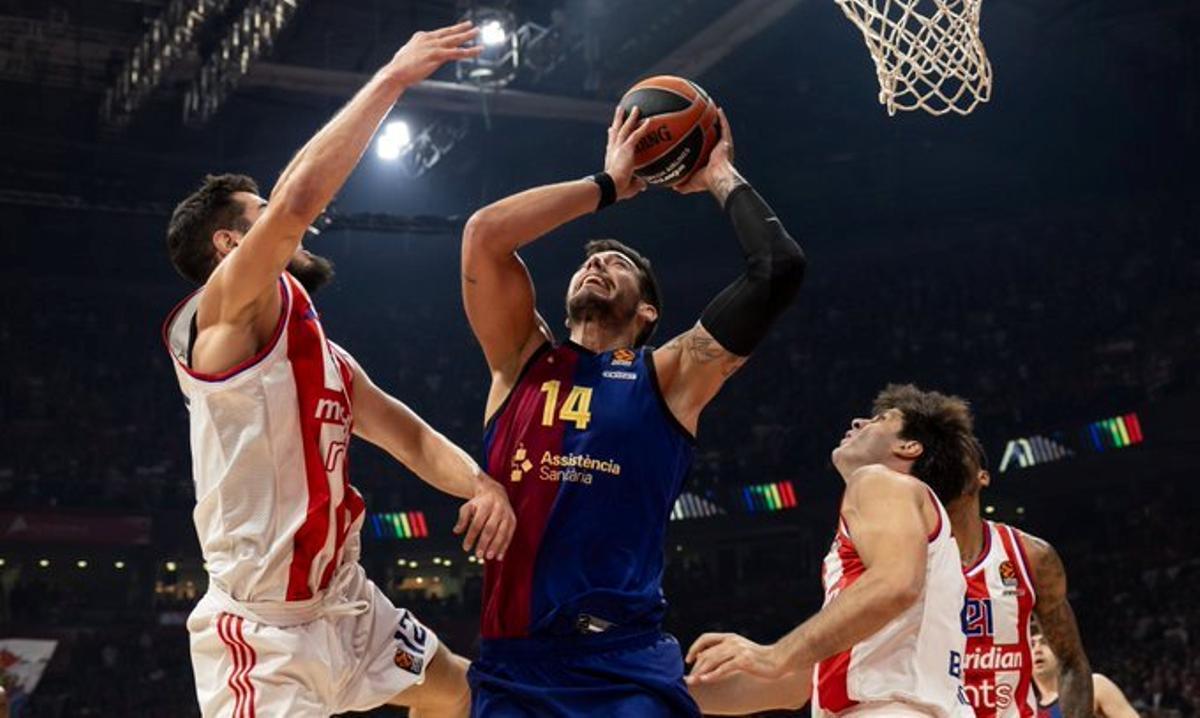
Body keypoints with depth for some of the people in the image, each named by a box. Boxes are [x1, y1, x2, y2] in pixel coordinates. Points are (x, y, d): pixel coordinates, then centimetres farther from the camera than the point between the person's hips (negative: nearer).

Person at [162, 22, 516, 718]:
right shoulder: (226, 312, -11)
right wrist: (391, 79, -19)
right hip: (262, 628, -10)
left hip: (347, 604, 10)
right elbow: (299, 196, -26)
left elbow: (410, 436, 14)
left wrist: (481, 484, -9)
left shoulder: (332, 359, 16)